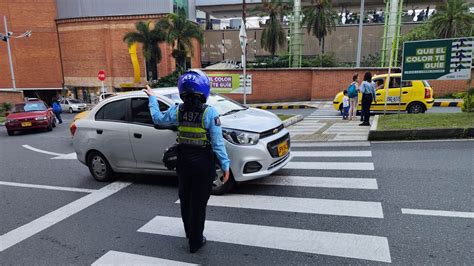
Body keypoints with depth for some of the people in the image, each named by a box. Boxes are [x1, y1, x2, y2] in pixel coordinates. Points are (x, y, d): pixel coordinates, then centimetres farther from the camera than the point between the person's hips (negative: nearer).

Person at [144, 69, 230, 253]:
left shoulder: (177, 111, -5)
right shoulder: (209, 113, -17)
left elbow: (158, 118, 15)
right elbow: (218, 143, -15)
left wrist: (152, 98, 27)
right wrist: (225, 164, -7)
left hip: (183, 162, 5)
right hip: (203, 163, -4)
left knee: (185, 199, 22)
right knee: (198, 202, 8)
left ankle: (189, 232, 42)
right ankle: (195, 242, 20)